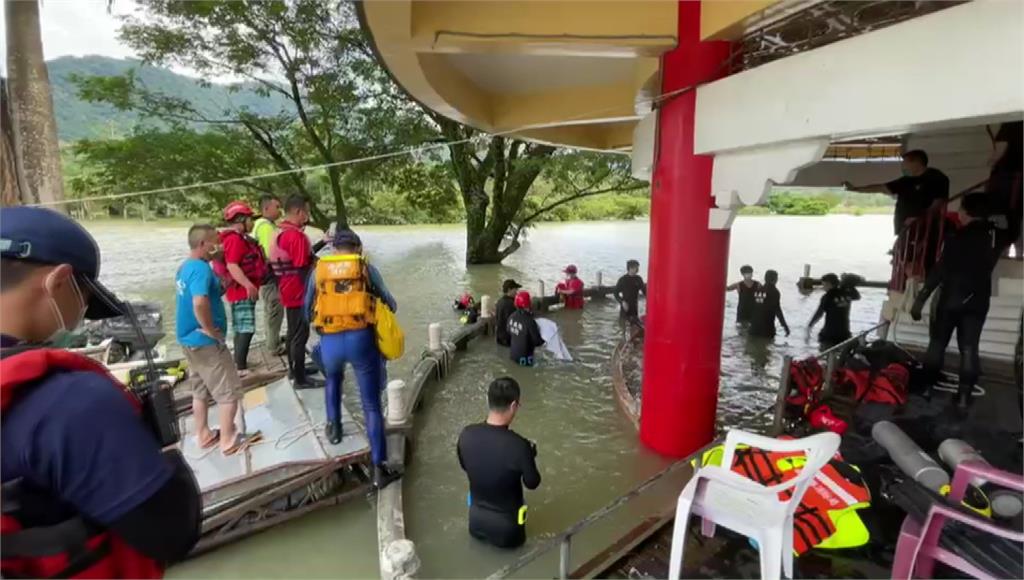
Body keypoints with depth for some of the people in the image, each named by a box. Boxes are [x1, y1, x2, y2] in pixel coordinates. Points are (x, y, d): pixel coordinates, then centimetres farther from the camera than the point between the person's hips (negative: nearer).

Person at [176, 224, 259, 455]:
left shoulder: (185, 267, 9)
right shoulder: (201, 268, -22)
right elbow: (200, 302, -37)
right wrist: (211, 329, -25)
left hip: (189, 337, 10)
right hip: (205, 340, -10)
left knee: (201, 388, 21)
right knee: (229, 390, 1)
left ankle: (204, 435, 31)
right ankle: (228, 440, 9)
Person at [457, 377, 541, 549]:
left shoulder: (466, 435, -17)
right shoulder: (519, 445, -30)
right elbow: (532, 483, -13)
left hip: (475, 521, 3)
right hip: (506, 529, -3)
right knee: (513, 539, 30)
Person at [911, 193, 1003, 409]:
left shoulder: (957, 238, -15)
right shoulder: (995, 237, 1)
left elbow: (940, 270, -18)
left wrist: (920, 299, -16)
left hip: (950, 299, -4)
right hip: (977, 302, 4)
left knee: (937, 344, 8)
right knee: (969, 349, 7)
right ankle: (964, 395, 7)